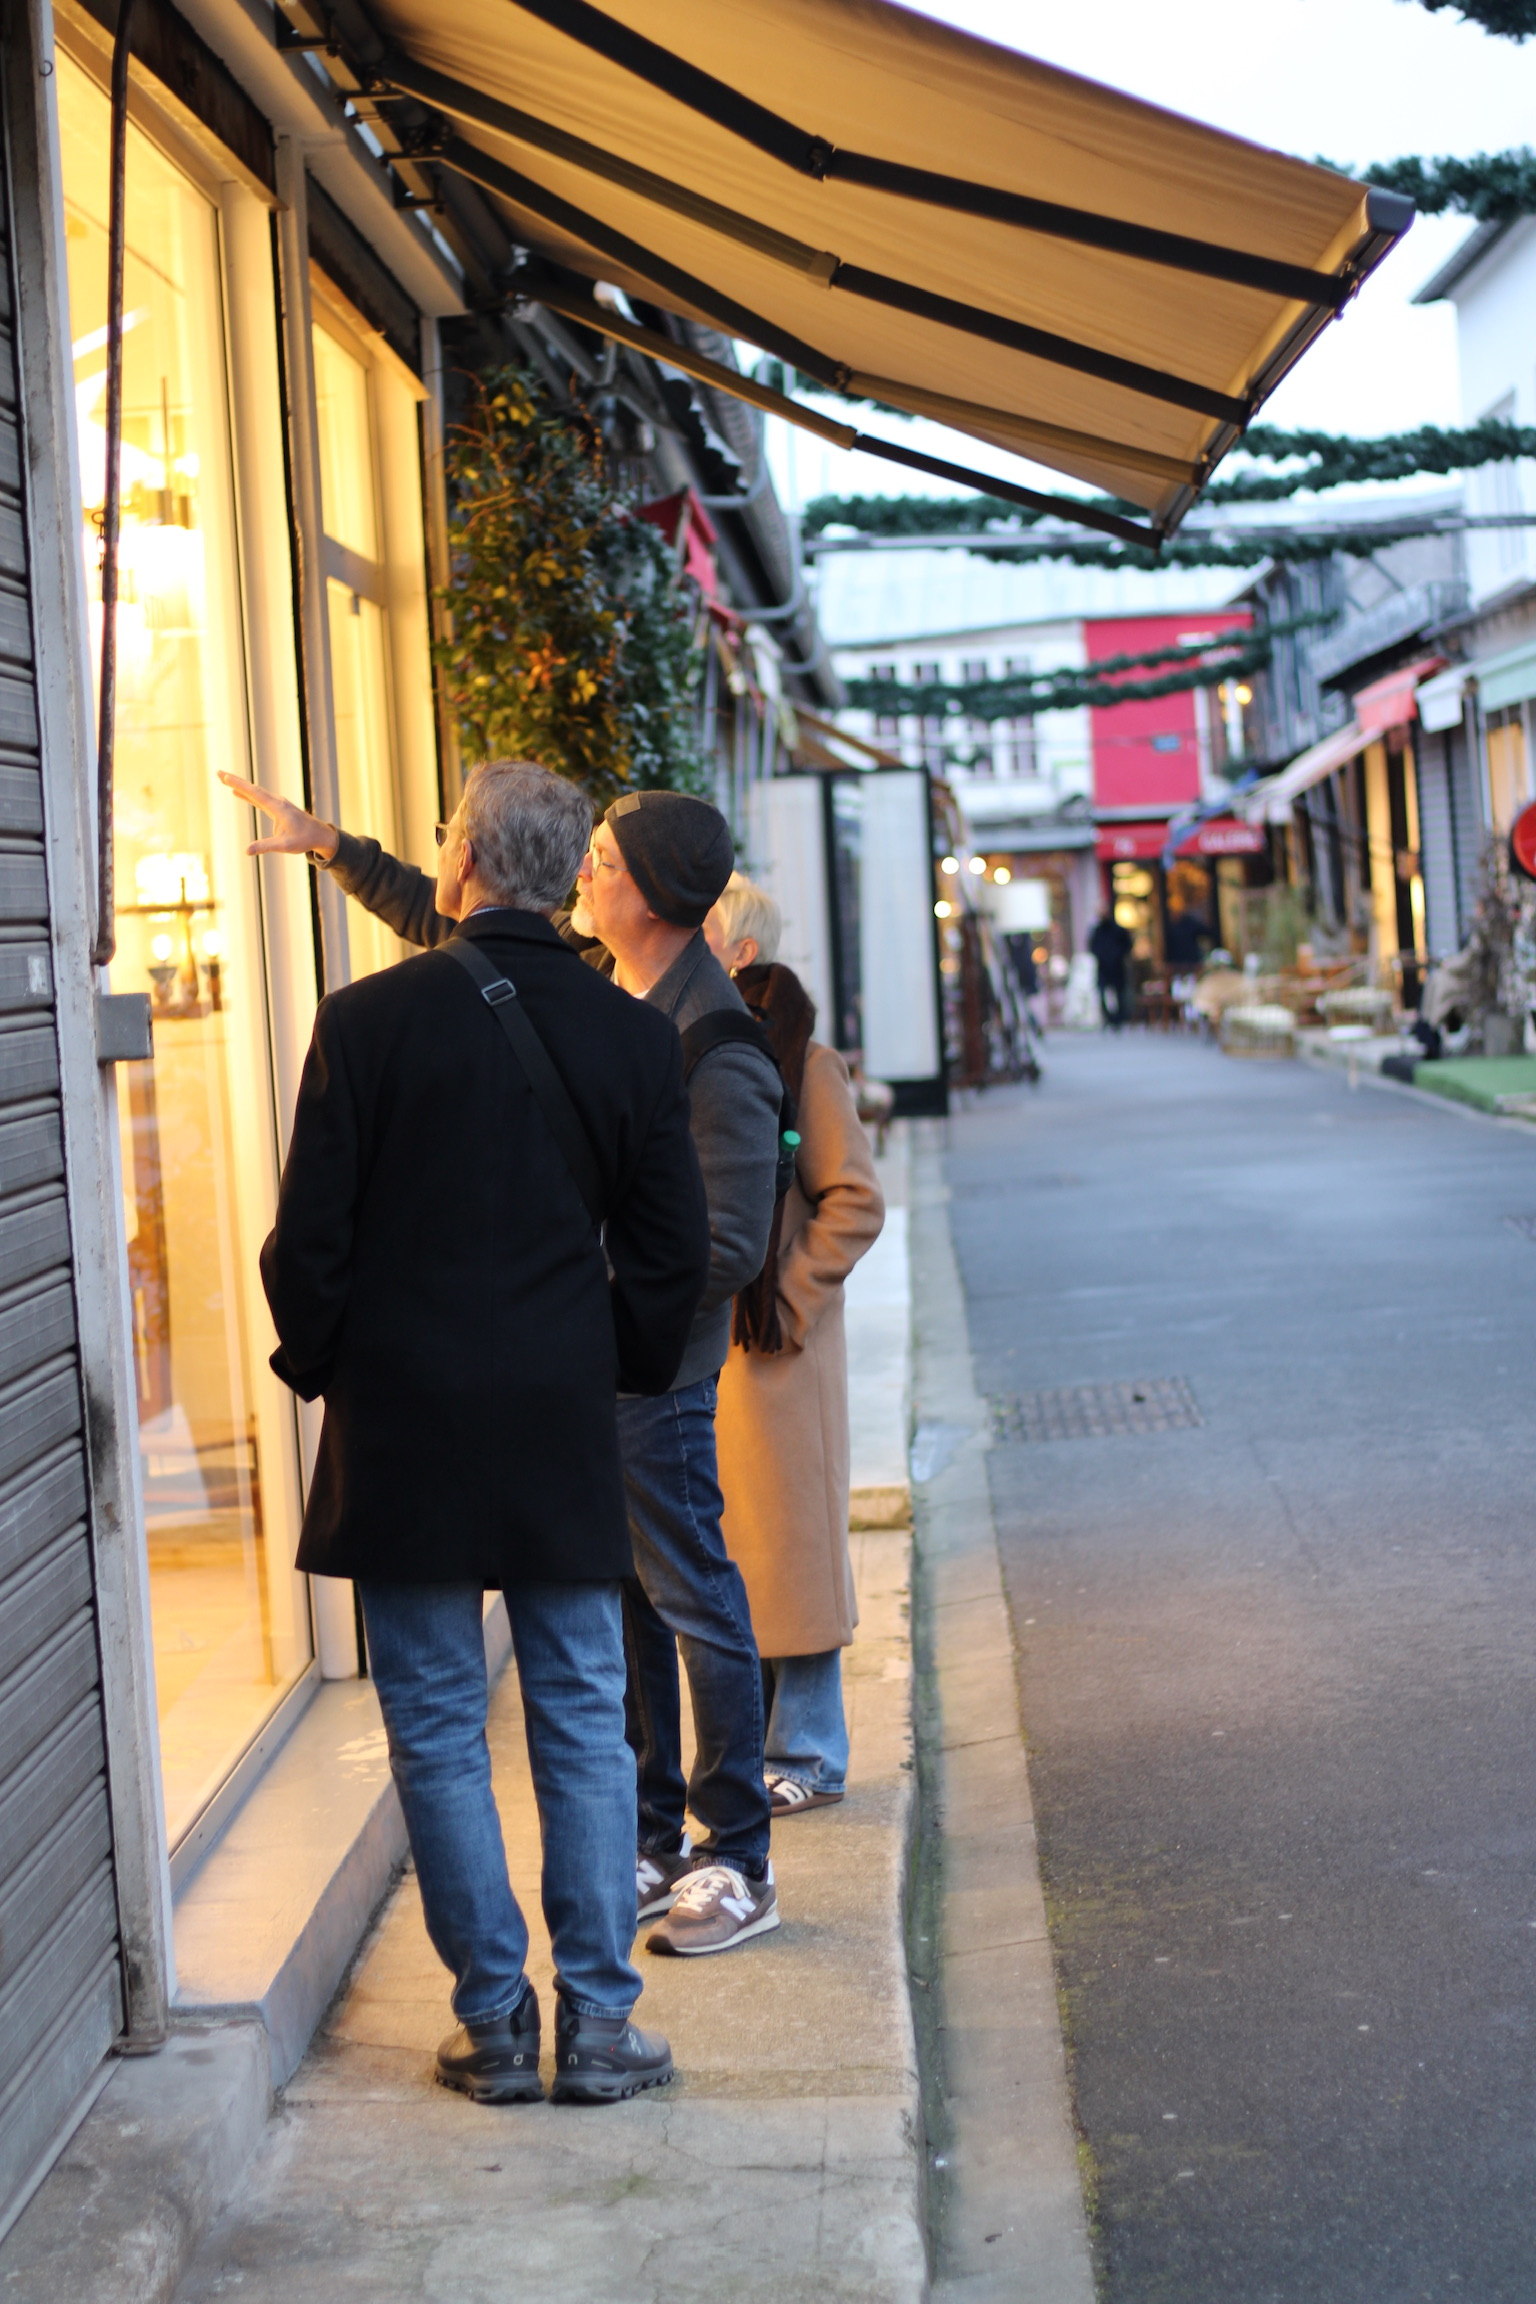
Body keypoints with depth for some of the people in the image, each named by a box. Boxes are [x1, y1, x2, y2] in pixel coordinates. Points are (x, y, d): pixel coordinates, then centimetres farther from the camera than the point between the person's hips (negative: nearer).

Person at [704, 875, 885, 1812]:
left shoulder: (796, 1059, -8)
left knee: (784, 1544, 2)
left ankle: (806, 1755, 13)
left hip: (767, 1342, -6)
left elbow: (854, 1203, -9)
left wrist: (785, 1300, -13)